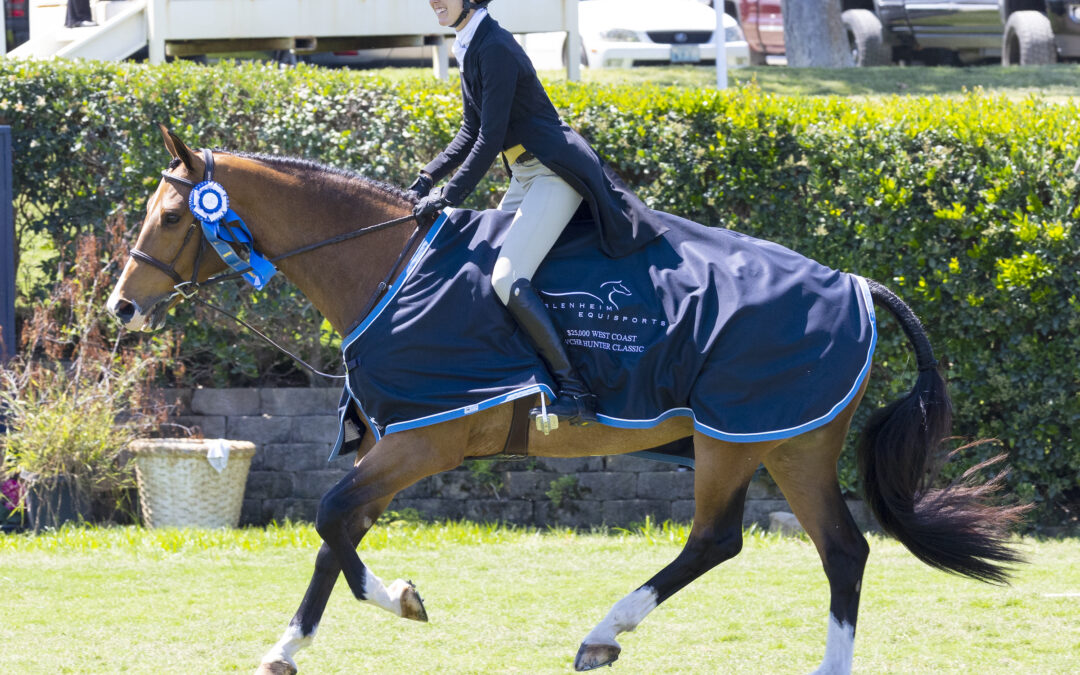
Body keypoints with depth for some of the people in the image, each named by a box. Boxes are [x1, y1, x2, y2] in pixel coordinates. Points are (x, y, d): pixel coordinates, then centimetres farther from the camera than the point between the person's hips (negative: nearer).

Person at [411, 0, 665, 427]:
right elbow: (472, 132, 20)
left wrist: (449, 197, -20)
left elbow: (491, 138, -21)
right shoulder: (468, 49, 13)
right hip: (526, 176, 11)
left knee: (507, 279, -23)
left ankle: (574, 392, -22)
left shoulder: (495, 48, -18)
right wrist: (427, 178, 12)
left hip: (555, 174, -11)